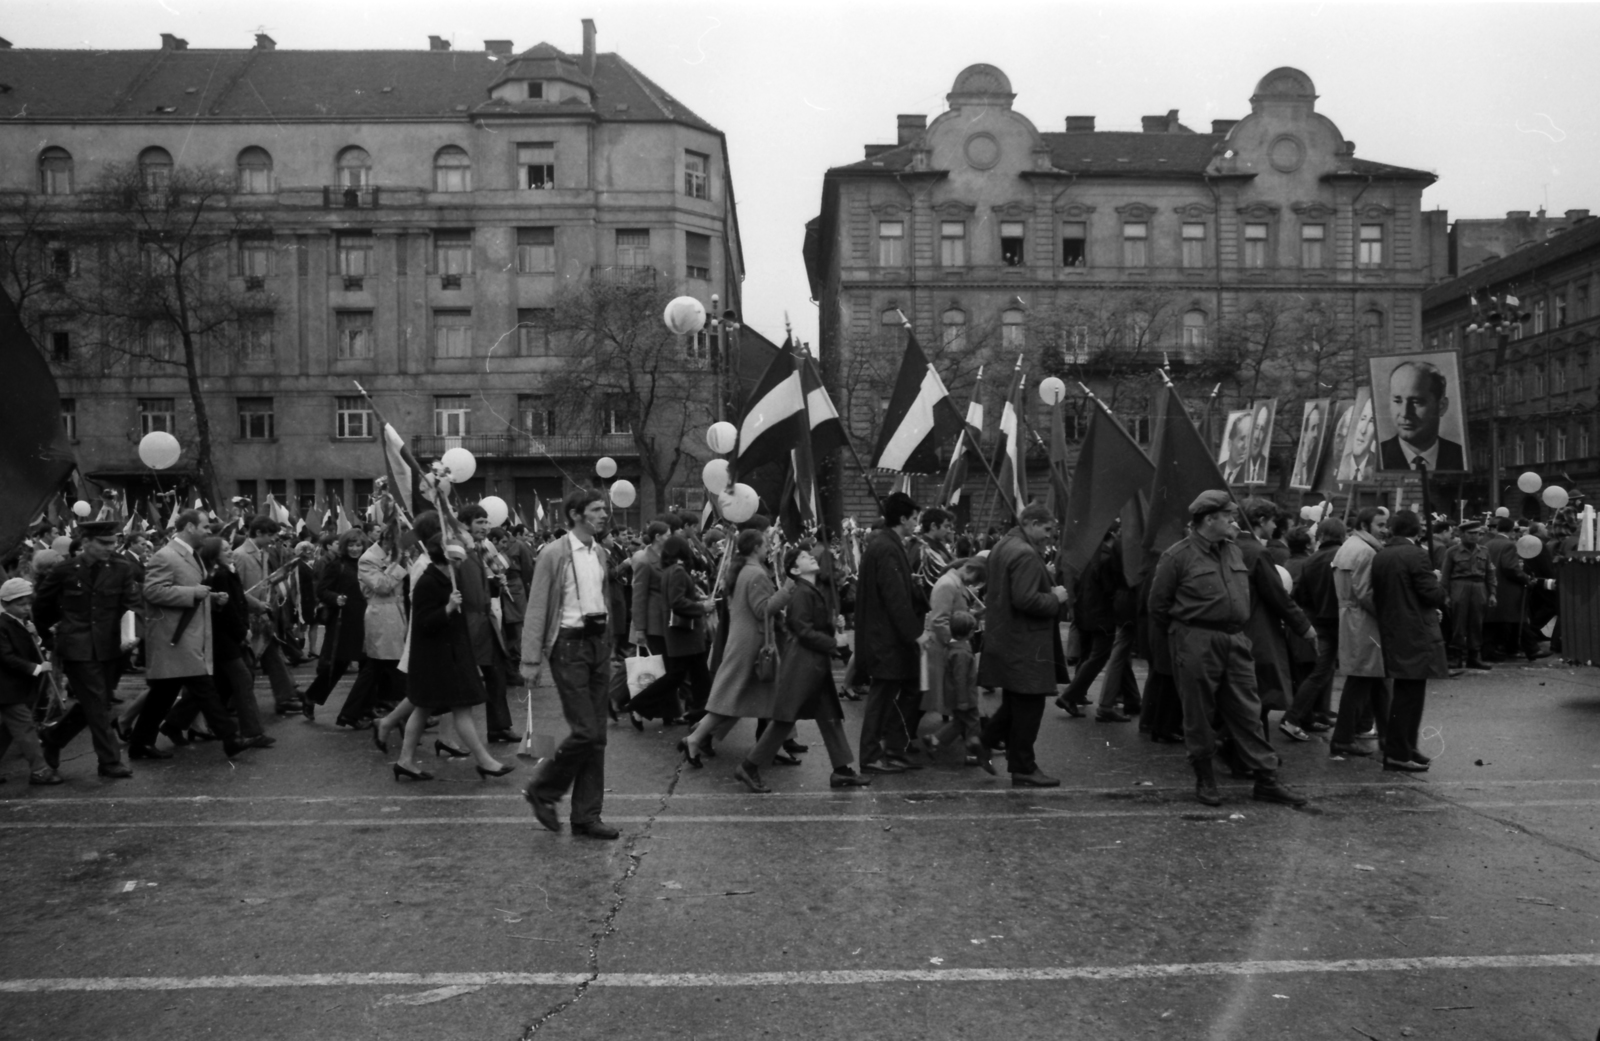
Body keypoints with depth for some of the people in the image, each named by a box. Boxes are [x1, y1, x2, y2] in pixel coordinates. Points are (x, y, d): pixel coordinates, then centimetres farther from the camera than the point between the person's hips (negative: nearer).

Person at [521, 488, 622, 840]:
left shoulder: (602, 554, 11)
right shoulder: (554, 554, -9)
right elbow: (536, 609, -9)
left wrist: (609, 645, 14)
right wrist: (532, 660, -12)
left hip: (599, 642, 7)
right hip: (569, 644, -7)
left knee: (597, 735, 7)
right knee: (585, 731, -11)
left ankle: (587, 816, 16)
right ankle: (541, 791, 13)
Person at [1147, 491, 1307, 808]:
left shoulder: (1234, 552, 13)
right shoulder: (1178, 556, -8)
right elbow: (1158, 604, -3)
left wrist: (1236, 628, 16)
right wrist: (1179, 634, 5)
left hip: (1235, 640, 6)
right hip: (1196, 643, -6)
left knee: (1247, 712, 7)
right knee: (1199, 715, 4)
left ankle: (1266, 780, 12)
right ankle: (1204, 779, 18)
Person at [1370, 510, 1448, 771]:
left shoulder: (1380, 557, 7)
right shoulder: (1416, 555, -15)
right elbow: (1432, 593, -17)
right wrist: (1442, 594, 6)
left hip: (1391, 631, 8)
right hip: (1415, 634, -8)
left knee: (1405, 693, 18)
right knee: (1409, 694, -3)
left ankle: (1405, 747, 27)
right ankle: (1397, 754, 0)